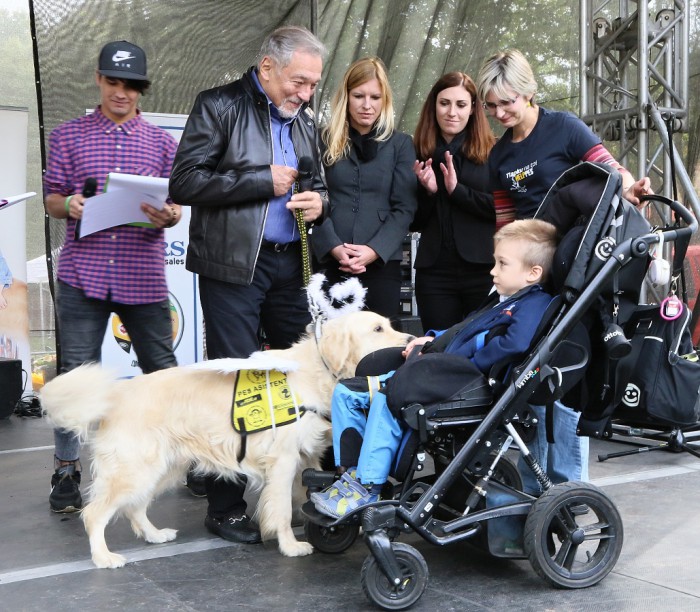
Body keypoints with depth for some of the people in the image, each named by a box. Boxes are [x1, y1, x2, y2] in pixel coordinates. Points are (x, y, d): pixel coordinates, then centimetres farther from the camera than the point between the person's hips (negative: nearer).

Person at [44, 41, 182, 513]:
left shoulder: (163, 142, 12)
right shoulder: (68, 136, 10)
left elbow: (177, 205, 10)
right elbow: (51, 197, 11)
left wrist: (169, 216, -13)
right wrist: (68, 205, -12)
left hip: (144, 276, 1)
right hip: (83, 274, 0)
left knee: (163, 370, 7)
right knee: (76, 372, 0)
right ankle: (67, 472, 11)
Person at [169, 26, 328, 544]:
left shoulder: (305, 121, 15)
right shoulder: (219, 107, -3)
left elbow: (318, 182, 25)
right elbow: (185, 182, -11)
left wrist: (318, 200, 0)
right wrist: (264, 180, -14)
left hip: (291, 264, 6)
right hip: (234, 265, -6)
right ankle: (225, 506, 7)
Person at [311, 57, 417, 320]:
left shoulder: (400, 144, 9)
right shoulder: (325, 141, 8)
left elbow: (404, 208, 2)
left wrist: (374, 250, -12)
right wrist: (333, 248, -13)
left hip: (382, 263, 0)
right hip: (329, 263, 0)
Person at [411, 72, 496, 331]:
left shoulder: (491, 153, 1)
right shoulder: (420, 154, 9)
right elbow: (413, 222, 10)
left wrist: (457, 190, -14)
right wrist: (428, 191, -7)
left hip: (483, 269, -2)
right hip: (434, 272, 3)